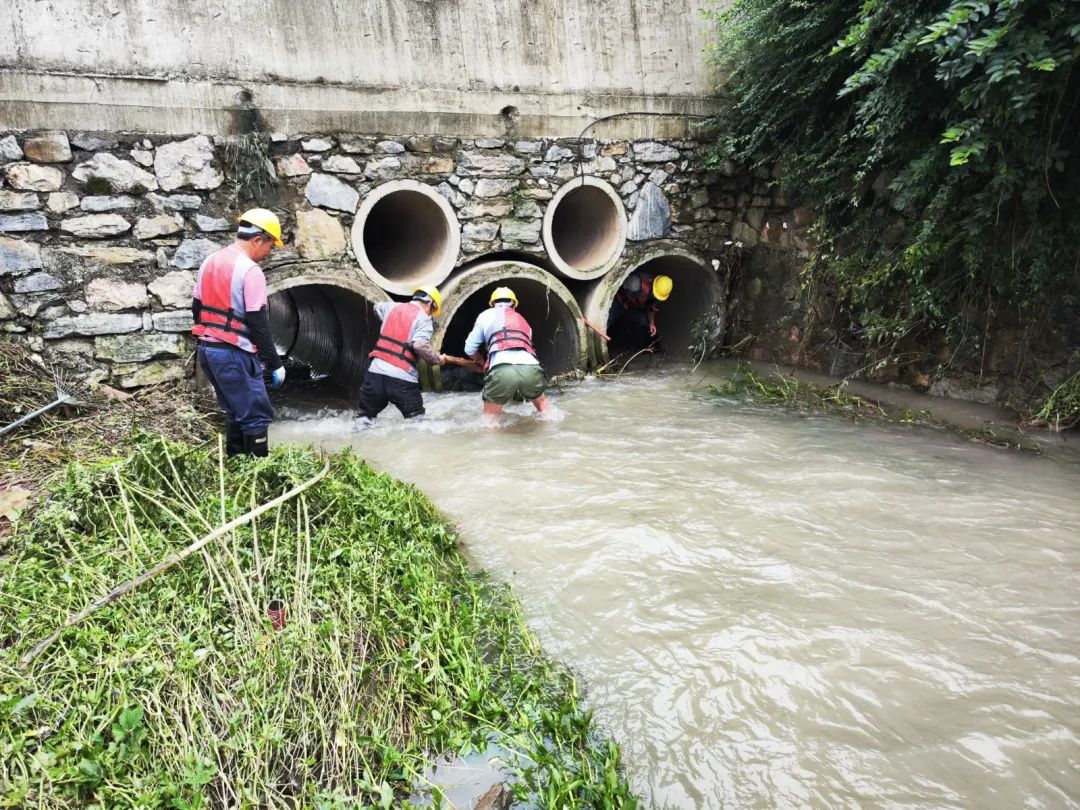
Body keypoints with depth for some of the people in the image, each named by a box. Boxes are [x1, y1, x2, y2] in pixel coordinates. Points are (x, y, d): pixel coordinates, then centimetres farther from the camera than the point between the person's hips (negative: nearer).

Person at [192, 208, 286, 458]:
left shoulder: (210, 262, 10)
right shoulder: (250, 270, -16)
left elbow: (197, 308, 16)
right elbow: (258, 323, -17)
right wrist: (275, 363, -11)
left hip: (206, 350, 9)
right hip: (234, 354, -9)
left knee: (236, 412, 18)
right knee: (256, 416, -2)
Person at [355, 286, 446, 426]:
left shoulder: (392, 307, 15)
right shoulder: (423, 319, -3)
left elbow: (377, 307, 38)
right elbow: (420, 345, -20)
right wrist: (437, 359, -5)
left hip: (375, 370, 5)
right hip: (402, 377, -5)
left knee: (365, 414, 15)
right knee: (416, 418, 9)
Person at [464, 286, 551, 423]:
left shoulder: (486, 315, 24)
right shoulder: (523, 321, 35)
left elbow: (470, 349, 25)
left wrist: (482, 361, 47)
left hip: (502, 369, -3)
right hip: (531, 367, 3)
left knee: (490, 416, 15)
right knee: (541, 402, 31)